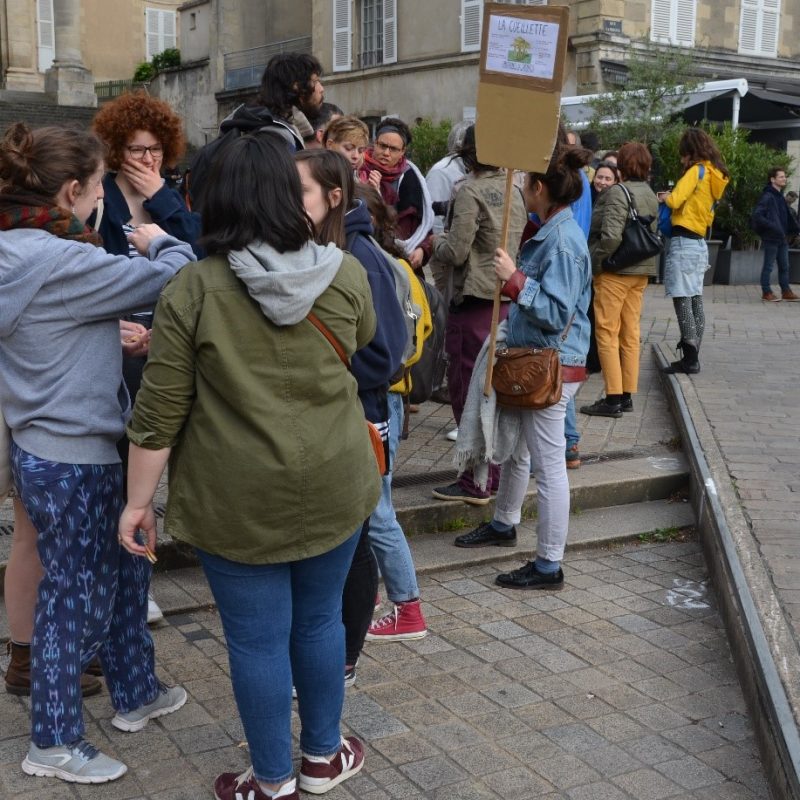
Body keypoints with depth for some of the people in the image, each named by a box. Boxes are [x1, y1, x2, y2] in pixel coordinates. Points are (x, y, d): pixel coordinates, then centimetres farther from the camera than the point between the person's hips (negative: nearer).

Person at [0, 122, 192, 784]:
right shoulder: (58, 260, -25)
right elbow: (173, 277, -22)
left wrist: (117, 336, 8)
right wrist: (161, 243, -3)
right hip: (73, 460, -9)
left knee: (124, 571, 22)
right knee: (75, 597, 7)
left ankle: (136, 694, 39)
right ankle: (54, 743, 25)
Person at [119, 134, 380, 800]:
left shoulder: (193, 290, -11)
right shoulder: (345, 272, -4)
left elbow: (159, 414, -9)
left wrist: (139, 500, 1)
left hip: (239, 499, -3)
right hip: (333, 485, 3)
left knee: (257, 639, 10)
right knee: (320, 620, 20)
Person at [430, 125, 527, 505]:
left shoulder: (470, 192, -13)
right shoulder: (512, 191, 10)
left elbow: (455, 253, -15)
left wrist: (436, 242, 4)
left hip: (474, 303, -8)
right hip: (506, 300, 8)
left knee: (468, 391, -2)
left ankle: (476, 483, 1)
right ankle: (499, 470, 25)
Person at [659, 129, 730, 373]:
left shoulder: (697, 171, -9)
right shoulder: (715, 174, 15)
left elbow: (675, 200, -17)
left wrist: (665, 197, 3)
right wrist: (674, 196, 11)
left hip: (683, 241, -9)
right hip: (700, 242, 9)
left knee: (682, 300, -8)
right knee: (695, 300, 10)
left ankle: (689, 357, -9)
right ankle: (692, 357, 14)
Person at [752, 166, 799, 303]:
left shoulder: (780, 197, 14)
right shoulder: (767, 197, -12)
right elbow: (757, 216, -21)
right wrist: (773, 227, -25)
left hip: (782, 238, 8)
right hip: (771, 238, -8)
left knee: (784, 266, 12)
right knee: (768, 266, 0)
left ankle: (786, 291, 19)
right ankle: (766, 292, 8)